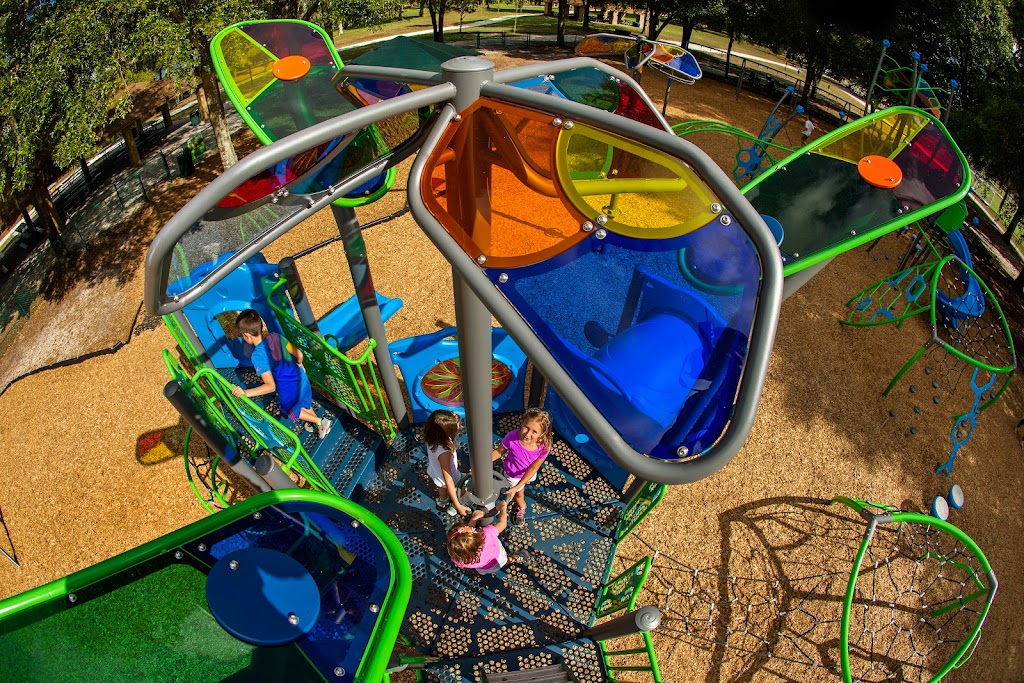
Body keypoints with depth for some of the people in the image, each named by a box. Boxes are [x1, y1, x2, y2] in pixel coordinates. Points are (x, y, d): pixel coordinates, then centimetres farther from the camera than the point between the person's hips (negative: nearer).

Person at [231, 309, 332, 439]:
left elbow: (271, 386, -27)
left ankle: (320, 422, 29)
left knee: (290, 411, 29)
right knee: (304, 404, 36)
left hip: (289, 392, -5)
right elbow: (299, 354, 1)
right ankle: (318, 422, 49)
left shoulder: (258, 355, -25)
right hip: (302, 380, 5)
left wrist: (245, 392, -32)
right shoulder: (275, 336, -9)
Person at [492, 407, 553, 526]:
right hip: (513, 474, -2)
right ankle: (521, 507, 61)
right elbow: (498, 452, -22)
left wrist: (516, 487, -27)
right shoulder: (512, 438, -43)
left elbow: (533, 468, -25)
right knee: (519, 494, 27)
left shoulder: (544, 447, -38)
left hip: (528, 473, 2)